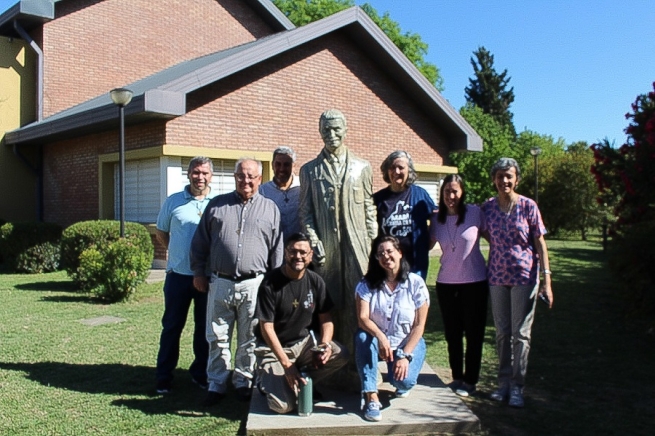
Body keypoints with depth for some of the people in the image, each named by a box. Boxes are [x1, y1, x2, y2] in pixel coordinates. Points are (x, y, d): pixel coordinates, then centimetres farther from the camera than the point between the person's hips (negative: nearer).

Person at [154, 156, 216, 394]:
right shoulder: (173, 202, 2)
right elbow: (161, 232, 13)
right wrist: (178, 253, 5)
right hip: (178, 275, 0)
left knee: (205, 327, 11)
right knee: (172, 326, 8)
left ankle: (200, 372, 25)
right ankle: (164, 376, 19)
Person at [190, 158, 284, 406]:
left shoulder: (270, 209, 7)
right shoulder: (217, 205, 9)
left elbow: (277, 249, 8)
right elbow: (200, 242, 12)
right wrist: (198, 272, 8)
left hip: (254, 285, -1)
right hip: (220, 283, 1)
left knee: (249, 339, 9)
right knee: (217, 338, 8)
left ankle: (244, 381, 24)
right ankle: (217, 384, 20)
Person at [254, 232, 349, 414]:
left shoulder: (315, 281, -3)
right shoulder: (270, 283, -16)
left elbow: (325, 319, 3)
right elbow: (266, 327, -17)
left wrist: (325, 344, -19)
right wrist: (286, 364, -23)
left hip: (304, 342, 5)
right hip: (274, 348, -5)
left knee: (341, 355, -21)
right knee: (283, 406, -22)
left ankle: (300, 382, 0)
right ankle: (267, 379, 12)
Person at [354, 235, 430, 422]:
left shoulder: (416, 283, -9)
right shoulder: (368, 284, -6)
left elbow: (419, 325, -9)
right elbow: (363, 318, -17)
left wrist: (405, 355, -20)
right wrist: (380, 337, -37)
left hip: (408, 343, -1)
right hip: (378, 340, 1)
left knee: (404, 380, -28)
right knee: (362, 337, -33)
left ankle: (401, 384, 14)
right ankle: (371, 397, -28)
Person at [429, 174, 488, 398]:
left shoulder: (475, 212, -10)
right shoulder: (437, 218, 1)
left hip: (475, 281, -3)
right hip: (446, 282, 3)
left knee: (473, 332, 7)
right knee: (452, 333, 12)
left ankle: (470, 381, 20)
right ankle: (457, 377, 27)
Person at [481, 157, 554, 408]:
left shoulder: (528, 206, -5)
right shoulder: (488, 207, 2)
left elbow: (540, 243, -5)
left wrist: (546, 279, -10)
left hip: (524, 277, -3)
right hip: (497, 277, 3)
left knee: (521, 333, 2)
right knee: (502, 332, 10)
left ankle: (517, 386, 10)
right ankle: (504, 382, 21)